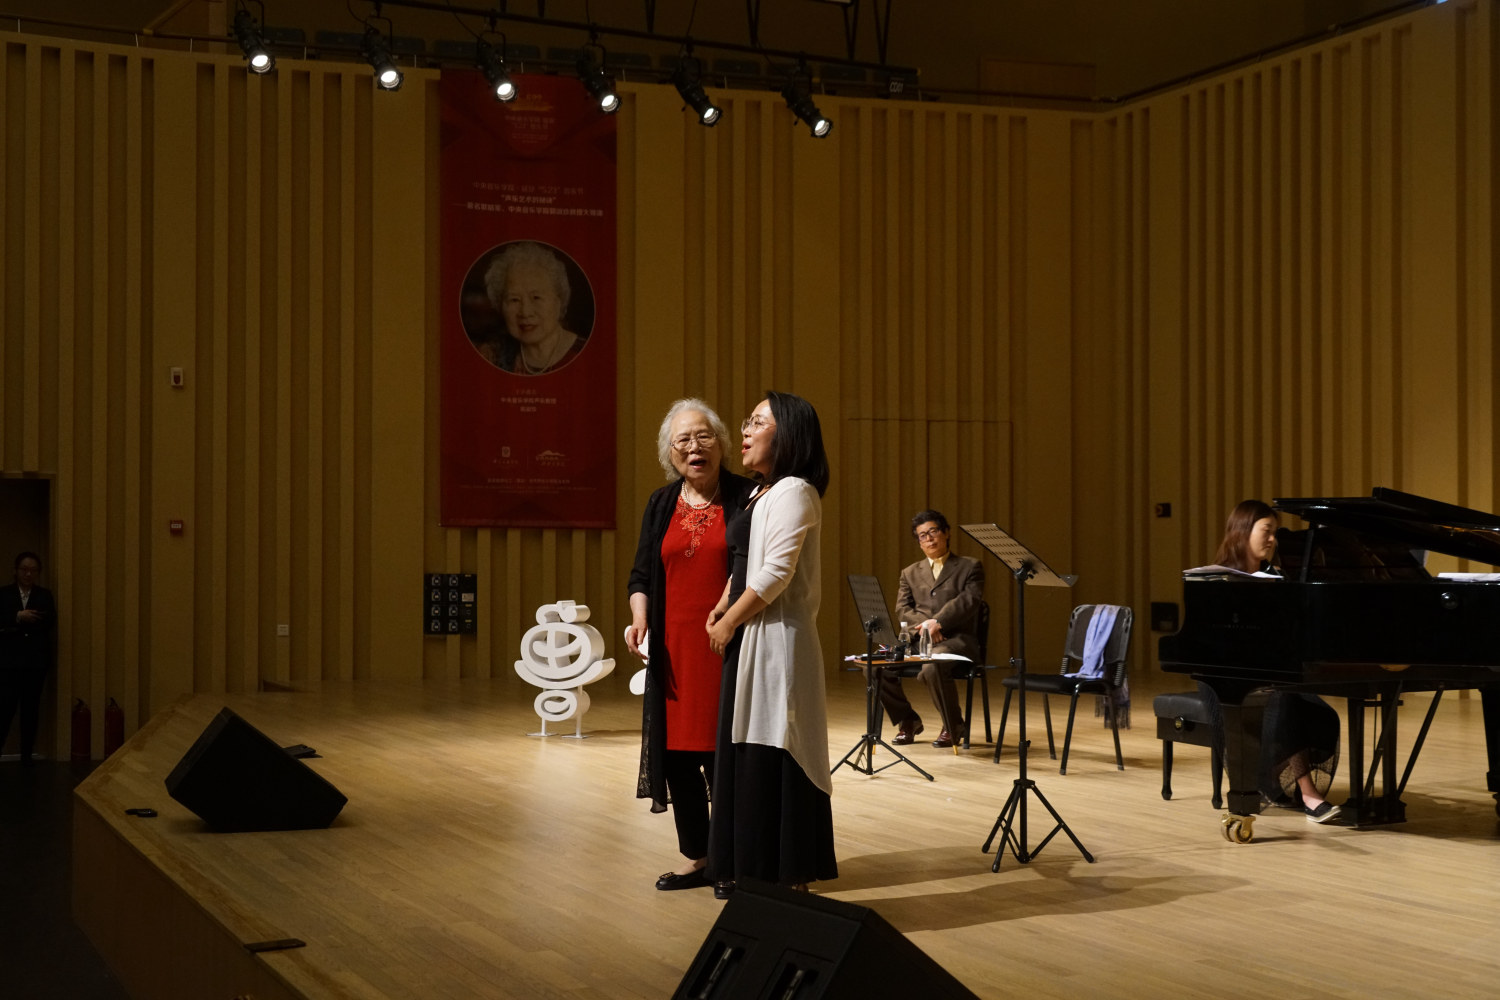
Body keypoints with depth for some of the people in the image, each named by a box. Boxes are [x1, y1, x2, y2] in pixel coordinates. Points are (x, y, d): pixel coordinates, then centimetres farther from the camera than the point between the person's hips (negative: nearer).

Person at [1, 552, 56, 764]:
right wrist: (18, 617, -19)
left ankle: (27, 755, 11)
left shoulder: (45, 596, 8)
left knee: (31, 708, 4)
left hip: (36, 660, 2)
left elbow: (50, 624, -4)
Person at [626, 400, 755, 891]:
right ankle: (694, 857, 20)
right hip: (674, 647, 5)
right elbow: (642, 573, 15)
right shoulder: (661, 505, 12)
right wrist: (639, 620, -1)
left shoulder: (746, 497, -2)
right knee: (677, 749, 7)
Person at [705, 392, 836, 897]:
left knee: (770, 756, -6)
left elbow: (775, 572, -19)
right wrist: (724, 606, 5)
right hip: (749, 639, 10)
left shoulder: (793, 492, -12)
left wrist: (730, 622, -11)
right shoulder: (760, 494, 18)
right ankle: (749, 871, 19)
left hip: (776, 639, -10)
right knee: (746, 756, 12)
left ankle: (782, 876, 0)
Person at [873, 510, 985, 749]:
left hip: (957, 638, -5)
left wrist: (938, 623, -20)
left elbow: (969, 601, -6)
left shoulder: (970, 567, 11)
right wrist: (924, 624, -13)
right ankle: (907, 721, 1)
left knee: (932, 666, -38)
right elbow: (902, 610, 9)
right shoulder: (910, 573, 23)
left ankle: (953, 726, -13)